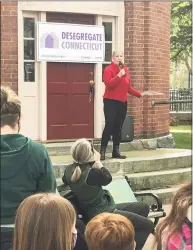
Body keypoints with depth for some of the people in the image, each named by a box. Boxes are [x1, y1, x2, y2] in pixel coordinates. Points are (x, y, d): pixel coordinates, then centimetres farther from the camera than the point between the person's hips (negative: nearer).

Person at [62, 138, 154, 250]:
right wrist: (98, 161, -2)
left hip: (93, 212, 10)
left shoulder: (69, 169, -3)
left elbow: (65, 181, 22)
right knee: (148, 225, -8)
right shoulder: (91, 172, -29)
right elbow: (108, 178, -8)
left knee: (144, 207, 16)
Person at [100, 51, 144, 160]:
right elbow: (109, 84, -21)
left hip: (123, 102, 6)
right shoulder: (108, 69, -7)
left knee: (118, 127, 9)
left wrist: (139, 94, 14)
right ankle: (102, 151, -6)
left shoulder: (126, 70, 12)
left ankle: (116, 151, 15)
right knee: (109, 126, -11)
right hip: (110, 101, -6)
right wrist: (119, 75, -26)